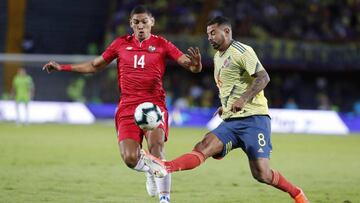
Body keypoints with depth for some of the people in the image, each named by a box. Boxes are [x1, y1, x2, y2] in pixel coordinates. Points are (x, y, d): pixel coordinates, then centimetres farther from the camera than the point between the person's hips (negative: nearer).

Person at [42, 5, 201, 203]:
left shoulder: (161, 45, 2)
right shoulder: (121, 44, 10)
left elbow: (192, 66, -2)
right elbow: (95, 65, 21)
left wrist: (195, 63, -27)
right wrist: (63, 67, 17)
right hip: (127, 108, 2)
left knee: (155, 145, -29)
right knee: (130, 158, -15)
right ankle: (150, 170, 22)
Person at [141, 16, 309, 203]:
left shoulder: (242, 51, -5)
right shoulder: (217, 57, 21)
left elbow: (263, 77, -17)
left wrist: (244, 98, -29)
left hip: (253, 118, -7)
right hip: (230, 122, 7)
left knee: (261, 173, -14)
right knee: (204, 146, -20)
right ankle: (165, 168, -40)